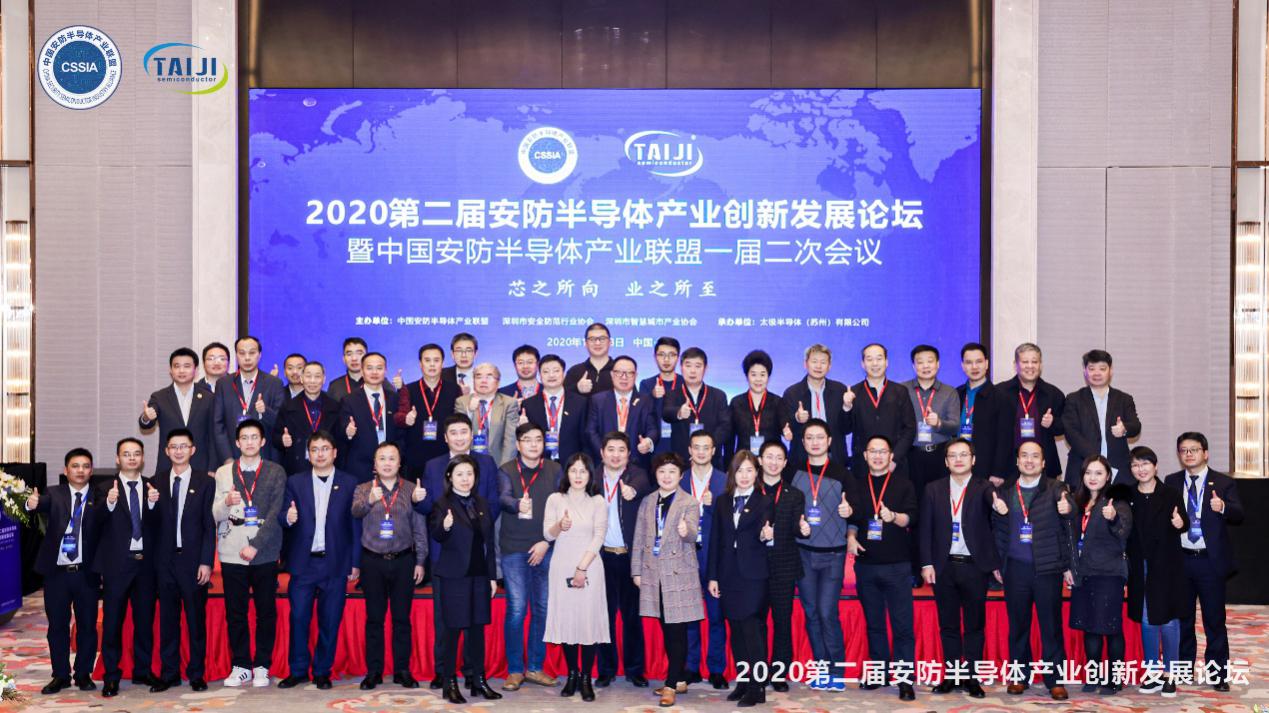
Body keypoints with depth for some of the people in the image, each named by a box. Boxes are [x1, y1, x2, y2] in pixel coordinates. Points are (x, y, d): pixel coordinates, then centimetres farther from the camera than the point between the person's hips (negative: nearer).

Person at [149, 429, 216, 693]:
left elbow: (209, 525, -2)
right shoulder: (157, 481, 8)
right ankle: (169, 673, 17)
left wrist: (206, 562, -7)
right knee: (167, 619, 7)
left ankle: (196, 674, 13)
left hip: (193, 561, -2)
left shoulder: (205, 482, 1)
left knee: (196, 619, 4)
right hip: (165, 560, 2)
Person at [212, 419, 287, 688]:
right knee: (235, 612, 4)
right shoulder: (223, 473, 10)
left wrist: (255, 545, -12)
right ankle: (241, 666, 13)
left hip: (264, 553, -1)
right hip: (232, 553, 2)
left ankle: (261, 667, 11)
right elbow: (215, 515, 7)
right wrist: (226, 502, -15)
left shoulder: (276, 472, 3)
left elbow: (275, 514, -5)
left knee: (266, 611, 3)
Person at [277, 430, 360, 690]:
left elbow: (355, 525, 3)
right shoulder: (295, 482, 7)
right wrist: (287, 518, -21)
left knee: (330, 621, 4)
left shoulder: (349, 483, 3)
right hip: (303, 562, 1)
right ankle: (298, 670, 15)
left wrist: (356, 562, 0)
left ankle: (322, 672, 16)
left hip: (335, 563, -1)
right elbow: (283, 518, 4)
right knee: (298, 618, 2)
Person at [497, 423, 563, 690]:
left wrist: (547, 541, -7)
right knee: (516, 609, -5)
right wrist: (518, 504, -40)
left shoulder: (554, 470, 7)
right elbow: (503, 498, -17)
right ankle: (514, 670, 5)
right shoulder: (506, 470, 2)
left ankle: (536, 668, 17)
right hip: (514, 548, -2)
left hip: (545, 548, 3)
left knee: (542, 608, 6)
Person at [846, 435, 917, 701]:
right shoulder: (857, 486, 11)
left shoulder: (903, 484, 2)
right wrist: (851, 537, -4)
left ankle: (904, 678, -2)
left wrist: (893, 517, -26)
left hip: (897, 564, -3)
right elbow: (852, 518, 15)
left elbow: (909, 517, -6)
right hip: (865, 564, 4)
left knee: (902, 624, -5)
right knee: (873, 623, 10)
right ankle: (880, 671, 20)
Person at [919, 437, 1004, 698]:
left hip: (974, 567, -2)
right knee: (948, 624, 8)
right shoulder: (933, 490, 7)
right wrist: (926, 564, -2)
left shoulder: (983, 488, 1)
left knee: (975, 624, 4)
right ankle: (951, 674, 17)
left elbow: (992, 499, -23)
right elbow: (926, 529, 5)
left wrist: (999, 505, -48)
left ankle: (971, 676, 11)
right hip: (944, 567, 2)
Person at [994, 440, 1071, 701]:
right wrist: (998, 562, 3)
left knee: (1051, 625, 1)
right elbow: (998, 528, 11)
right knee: (1018, 625, 8)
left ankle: (1055, 680, 8)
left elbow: (1069, 521, -13)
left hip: (1048, 567, -2)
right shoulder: (1006, 491, 9)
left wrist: (1068, 510, -36)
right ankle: (1019, 676, 18)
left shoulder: (1055, 488, 2)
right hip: (1015, 569, 2)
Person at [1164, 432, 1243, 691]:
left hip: (1210, 561, -2)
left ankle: (1218, 674, 12)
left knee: (1215, 620, 3)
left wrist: (1223, 507, -30)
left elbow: (1238, 516, -10)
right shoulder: (1171, 482, 8)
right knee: (1182, 618, 12)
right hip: (1180, 560, 2)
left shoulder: (1223, 483, 0)